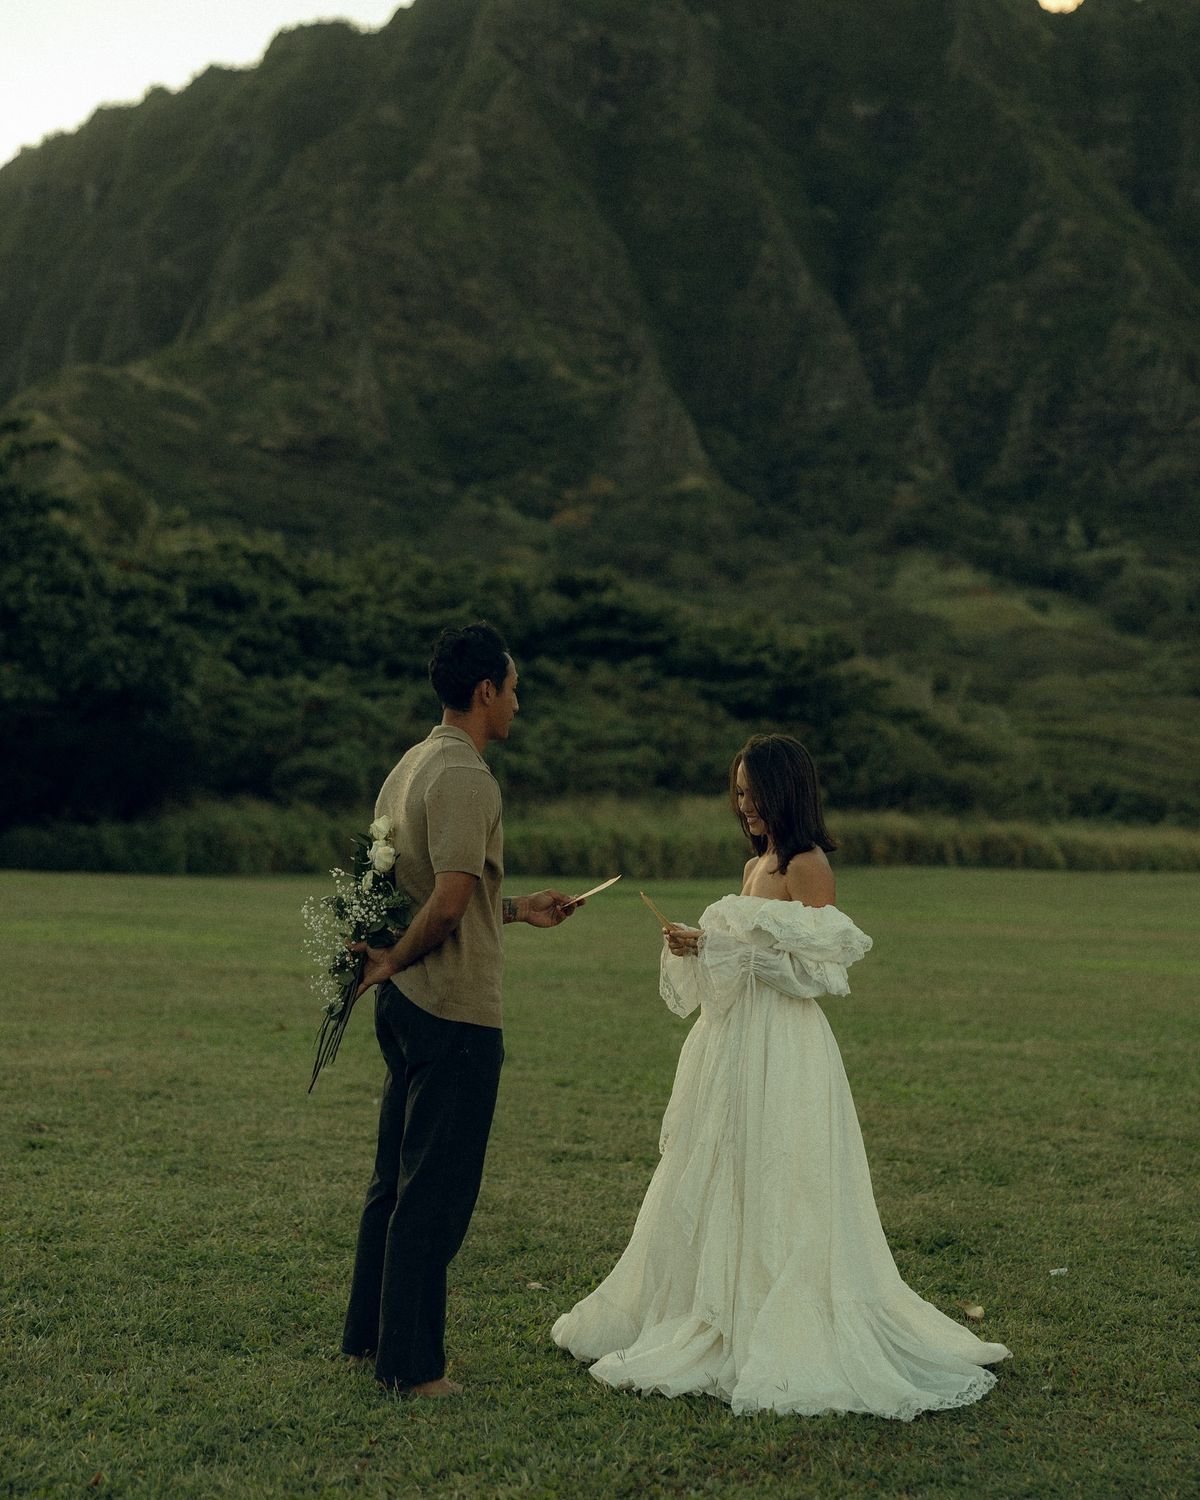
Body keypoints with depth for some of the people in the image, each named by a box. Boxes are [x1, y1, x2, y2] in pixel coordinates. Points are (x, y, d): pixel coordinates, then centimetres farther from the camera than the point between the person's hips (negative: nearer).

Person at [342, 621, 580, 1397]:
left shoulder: (408, 767, 12)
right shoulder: (466, 779, -18)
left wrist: (517, 909, 22)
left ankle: (370, 1332, 29)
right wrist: (394, 960, -11)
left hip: (408, 1005, 10)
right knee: (437, 1193, 0)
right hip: (456, 1011, -10)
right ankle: (411, 1363, 8)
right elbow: (449, 903, -26)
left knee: (397, 1177, 18)